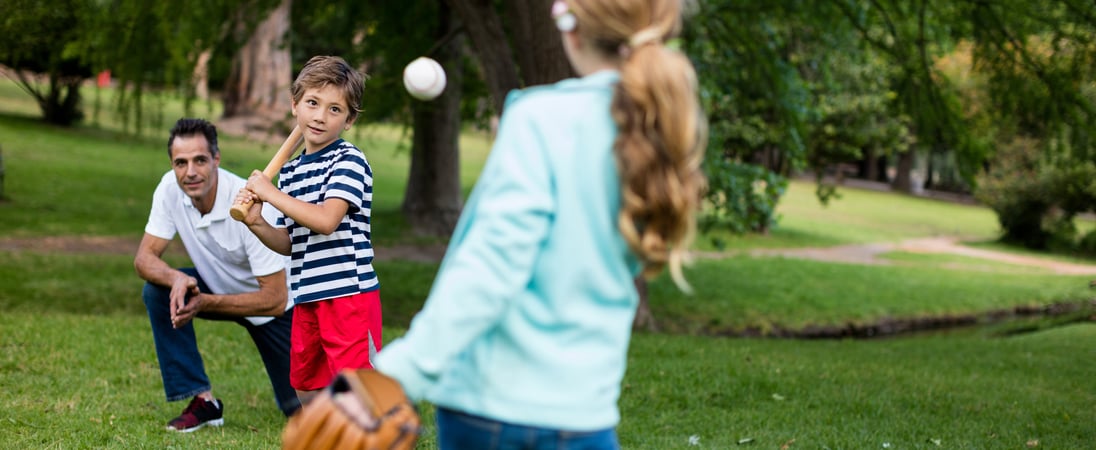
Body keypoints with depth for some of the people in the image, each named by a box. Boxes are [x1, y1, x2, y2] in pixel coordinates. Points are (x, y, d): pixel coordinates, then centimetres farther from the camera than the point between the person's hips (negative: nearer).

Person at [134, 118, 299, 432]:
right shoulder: (170, 189, -19)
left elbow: (275, 299, -31)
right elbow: (144, 258, -16)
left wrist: (205, 303, -39)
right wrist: (176, 278, -38)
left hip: (273, 306, -4)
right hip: (220, 286, 4)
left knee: (300, 409, -3)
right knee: (157, 291, -24)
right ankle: (203, 401, -14)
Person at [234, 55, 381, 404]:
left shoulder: (349, 161, -9)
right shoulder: (289, 171, 14)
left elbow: (326, 220, -23)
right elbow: (289, 243, 15)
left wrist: (271, 193, -15)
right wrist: (256, 223, -4)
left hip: (348, 293, -8)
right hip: (307, 297, 8)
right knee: (306, 388, 19)